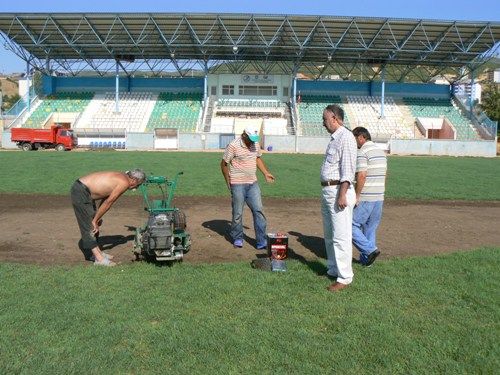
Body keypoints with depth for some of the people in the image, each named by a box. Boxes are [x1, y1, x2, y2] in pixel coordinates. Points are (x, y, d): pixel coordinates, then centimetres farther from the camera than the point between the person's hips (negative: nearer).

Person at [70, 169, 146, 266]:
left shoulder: (121, 177, 13)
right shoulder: (125, 183, -15)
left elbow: (106, 198, 16)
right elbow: (108, 203, -12)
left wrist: (97, 217, 11)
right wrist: (95, 220, -5)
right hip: (80, 191, -10)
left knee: (93, 225, 15)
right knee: (89, 225, -7)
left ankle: (96, 252, 24)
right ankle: (99, 258, -5)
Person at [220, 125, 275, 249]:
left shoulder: (256, 144, 8)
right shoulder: (233, 146, -12)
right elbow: (224, 164, -6)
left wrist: (266, 173, 18)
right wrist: (228, 182, -4)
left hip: (253, 183, 6)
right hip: (238, 185, -5)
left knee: (258, 210, 0)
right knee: (238, 213, 3)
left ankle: (262, 242, 4)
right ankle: (237, 239, 22)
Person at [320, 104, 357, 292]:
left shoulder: (345, 137, -13)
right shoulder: (334, 138, 17)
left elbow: (348, 169, -20)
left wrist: (342, 195, -23)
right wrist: (327, 192, 18)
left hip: (339, 191, -10)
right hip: (327, 191, 10)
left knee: (341, 236, -5)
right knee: (329, 235, 17)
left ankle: (344, 277, 2)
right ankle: (333, 270, 29)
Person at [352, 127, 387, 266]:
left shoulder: (362, 153, -14)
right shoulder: (381, 152, 14)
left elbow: (361, 176, -23)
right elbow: (383, 176, 18)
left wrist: (356, 197, -17)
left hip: (365, 199, -9)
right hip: (379, 198, 9)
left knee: (351, 226, 1)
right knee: (371, 228, 14)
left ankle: (370, 250, -6)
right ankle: (366, 259, 19)